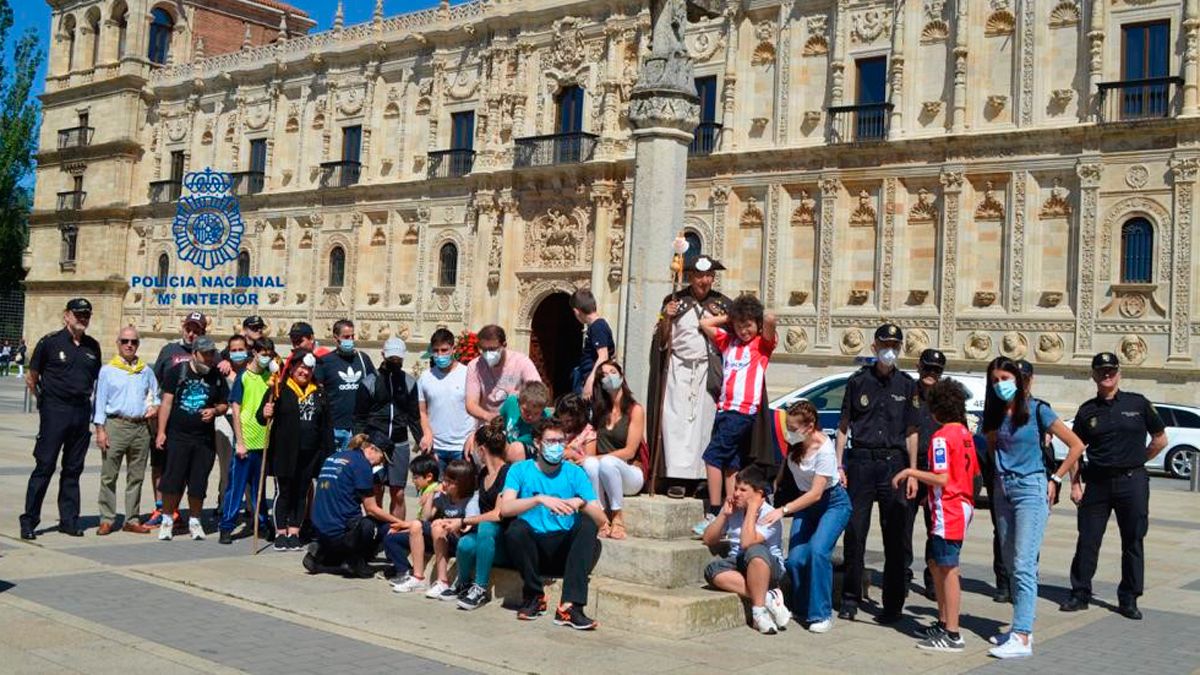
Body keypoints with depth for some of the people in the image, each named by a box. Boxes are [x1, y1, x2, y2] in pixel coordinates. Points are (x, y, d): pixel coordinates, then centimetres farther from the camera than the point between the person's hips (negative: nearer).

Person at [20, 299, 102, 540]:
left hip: (82, 411, 5)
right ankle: (29, 521, 2)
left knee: (73, 468, 9)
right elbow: (32, 378, 3)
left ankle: (69, 520, 16)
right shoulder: (50, 342, -3)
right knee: (44, 466, -4)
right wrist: (45, 400, 3)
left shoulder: (92, 346, 10)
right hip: (55, 411, -4)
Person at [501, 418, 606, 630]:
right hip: (532, 548, -1)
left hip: (564, 548, 1)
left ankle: (570, 605, -32)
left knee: (587, 524, -26)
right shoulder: (520, 470, 4)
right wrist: (540, 499, -27)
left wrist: (582, 503, -23)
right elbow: (505, 509, -15)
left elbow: (601, 520, -3)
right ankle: (534, 595, -9)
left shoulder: (574, 473, 5)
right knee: (516, 529, -31)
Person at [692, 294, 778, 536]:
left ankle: (714, 514, -13)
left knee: (713, 457, -14)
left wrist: (760, 320, 3)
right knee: (730, 463, 7)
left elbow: (770, 319, -17)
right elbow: (705, 323, 23)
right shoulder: (728, 341, 18)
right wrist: (729, 318, 17)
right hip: (725, 408, 7)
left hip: (744, 410, -7)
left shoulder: (762, 343, 1)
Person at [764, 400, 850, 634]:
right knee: (795, 558, -7)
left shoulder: (824, 450, -29)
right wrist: (774, 487, 3)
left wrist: (783, 510, -37)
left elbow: (816, 493, -31)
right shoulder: (794, 442, -11)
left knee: (818, 551, -26)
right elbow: (785, 465, 11)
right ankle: (801, 608, 17)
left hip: (832, 502, -6)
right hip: (804, 502, 6)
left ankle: (822, 614, -15)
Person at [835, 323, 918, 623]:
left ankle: (892, 605, 10)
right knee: (855, 533, 1)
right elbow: (844, 426, 9)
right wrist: (839, 465, 1)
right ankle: (850, 599, 11)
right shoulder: (858, 381, 7)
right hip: (861, 461, 0)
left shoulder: (907, 385, 8)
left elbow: (911, 432, 9)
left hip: (894, 463, 0)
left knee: (895, 538, 1)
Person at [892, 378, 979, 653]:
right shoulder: (965, 434, 11)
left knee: (948, 570, -6)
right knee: (935, 563, 18)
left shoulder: (941, 437, -15)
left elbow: (941, 478, -22)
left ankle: (952, 634, -4)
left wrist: (910, 472, -12)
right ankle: (943, 622, 26)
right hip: (962, 506, 9)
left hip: (947, 511, -9)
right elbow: (974, 473, 18)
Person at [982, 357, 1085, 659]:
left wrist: (1055, 479, -6)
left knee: (1023, 564, -13)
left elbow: (1076, 445, -4)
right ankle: (1022, 626, 19)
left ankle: (1022, 638, -15)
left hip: (1030, 489, -6)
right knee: (1011, 564, 10)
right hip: (1002, 491, 6)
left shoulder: (1036, 411, -6)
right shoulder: (993, 416, 9)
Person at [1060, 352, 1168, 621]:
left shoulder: (1137, 403, 2)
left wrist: (1136, 462, 9)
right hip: (1096, 482, 1)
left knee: (1133, 542, 5)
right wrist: (1075, 483, 0)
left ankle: (1129, 600, 15)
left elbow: (1160, 439, 10)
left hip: (1132, 481, -1)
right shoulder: (1087, 410, 6)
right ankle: (1080, 594, 13)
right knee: (1087, 540, 3)